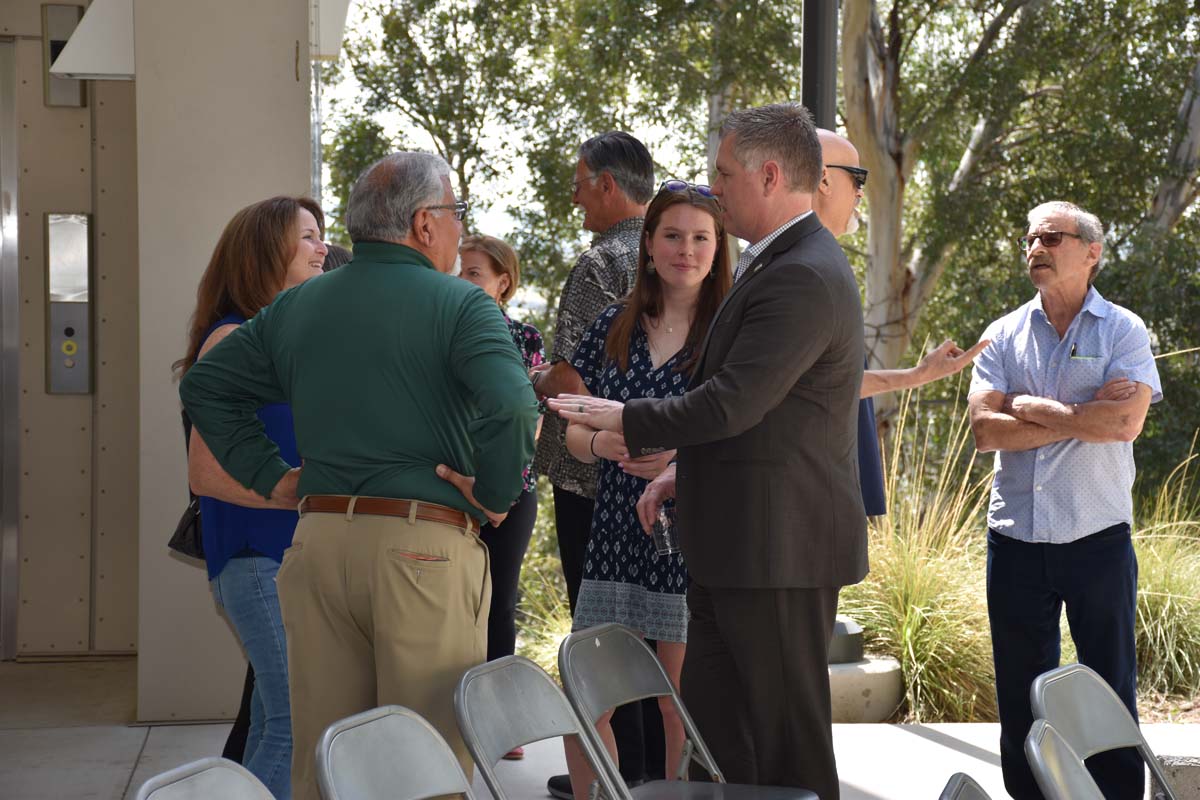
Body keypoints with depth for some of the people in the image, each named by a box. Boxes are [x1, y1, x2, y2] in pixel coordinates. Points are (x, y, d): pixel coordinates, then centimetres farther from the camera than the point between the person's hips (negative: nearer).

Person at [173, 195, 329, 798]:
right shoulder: (234, 340, -8)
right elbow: (205, 473, -14)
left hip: (303, 553, 8)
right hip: (259, 560, -8)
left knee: (275, 727, 10)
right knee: (297, 726, -15)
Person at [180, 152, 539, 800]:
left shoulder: (295, 306, 13)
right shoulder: (460, 305, -6)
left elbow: (203, 384, 20)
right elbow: (512, 408, -22)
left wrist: (269, 475, 15)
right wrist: (494, 497, -7)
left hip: (318, 536, 6)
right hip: (425, 547, -5)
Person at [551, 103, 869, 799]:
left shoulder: (804, 278, -20)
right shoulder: (783, 262, 14)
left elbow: (731, 403, -24)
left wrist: (626, 419, -12)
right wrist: (681, 471, 15)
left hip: (779, 544, -10)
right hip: (738, 542, 10)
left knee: (788, 739, 1)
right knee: (710, 717, 14)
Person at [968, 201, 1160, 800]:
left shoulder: (1124, 332, 0)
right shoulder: (1004, 335, 7)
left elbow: (1125, 421, -17)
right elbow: (984, 431, -6)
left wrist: (1033, 407, -11)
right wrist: (1080, 416, -12)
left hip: (1098, 537, -3)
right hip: (1015, 539, 3)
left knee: (1110, 694, 4)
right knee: (1021, 697, 10)